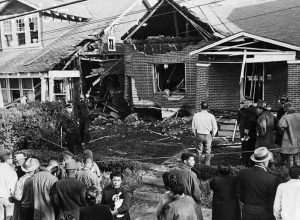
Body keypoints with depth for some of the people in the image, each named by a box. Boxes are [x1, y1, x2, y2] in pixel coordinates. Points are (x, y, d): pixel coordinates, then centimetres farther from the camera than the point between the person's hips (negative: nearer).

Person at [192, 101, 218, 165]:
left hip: (199, 135, 2)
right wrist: (212, 136, 9)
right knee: (207, 152, 10)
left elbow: (193, 127, 3)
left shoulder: (196, 115, -6)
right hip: (208, 136, -1)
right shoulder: (211, 116, -11)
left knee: (199, 151, 15)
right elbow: (215, 128, -6)